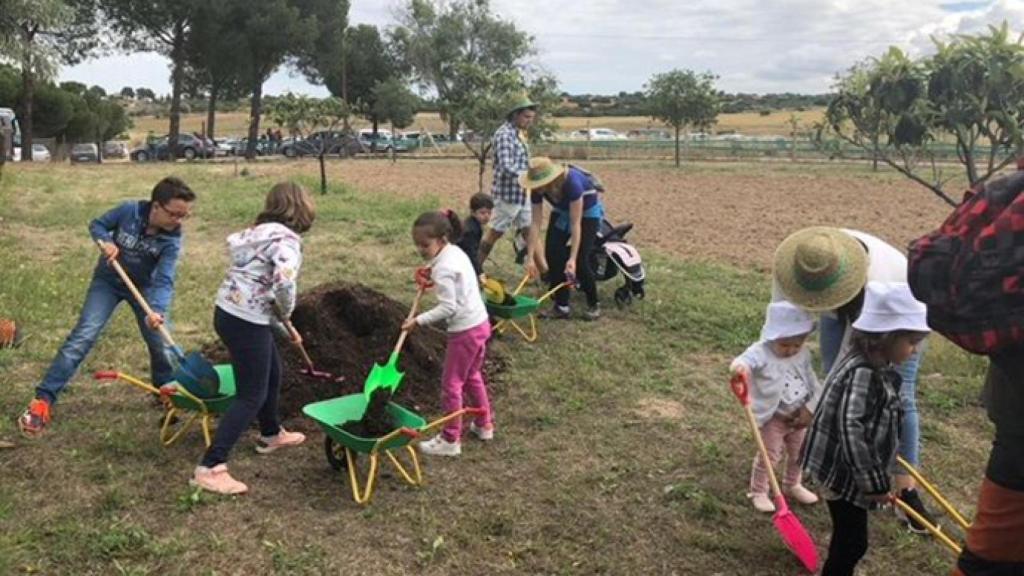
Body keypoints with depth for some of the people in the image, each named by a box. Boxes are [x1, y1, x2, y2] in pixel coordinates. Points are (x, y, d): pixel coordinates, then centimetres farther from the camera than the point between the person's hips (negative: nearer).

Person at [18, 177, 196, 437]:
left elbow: (163, 280, -33)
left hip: (144, 286, 1)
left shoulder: (172, 239, -24)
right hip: (108, 280, -1)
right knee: (83, 337, -13)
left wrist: (157, 310, -50)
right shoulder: (128, 210, -25)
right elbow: (96, 225, -7)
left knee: (161, 343, 3)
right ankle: (44, 399, -11)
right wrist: (106, 241, -29)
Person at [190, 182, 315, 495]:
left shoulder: (259, 232, 14)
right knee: (251, 396, -3)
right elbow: (284, 282, -33)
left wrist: (283, 327, 24)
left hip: (230, 313, 10)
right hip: (245, 322, -9)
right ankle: (210, 468, -4)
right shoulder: (286, 238, -15)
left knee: (272, 373, 27)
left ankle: (271, 434, 47)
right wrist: (286, 313, -11)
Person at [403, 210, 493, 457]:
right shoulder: (456, 252, 7)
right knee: (472, 376, 24)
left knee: (451, 384, 2)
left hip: (464, 330, -10)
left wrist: (418, 320, -20)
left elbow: (448, 308, -24)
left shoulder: (442, 268, -21)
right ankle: (484, 424, 37)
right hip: (480, 323, 10)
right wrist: (433, 279, 10)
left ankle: (450, 440, 12)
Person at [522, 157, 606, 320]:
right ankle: (561, 307, 2)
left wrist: (572, 259, -40)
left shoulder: (572, 182, -39)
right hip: (562, 211, 6)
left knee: (579, 261, -15)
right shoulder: (537, 189, -23)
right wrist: (530, 257, -22)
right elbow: (535, 222, -19)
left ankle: (593, 305, 6)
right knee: (552, 255, -8)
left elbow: (575, 224, -37)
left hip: (588, 212, -5)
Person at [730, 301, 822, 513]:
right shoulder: (761, 352, -23)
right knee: (769, 456, 0)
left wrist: (810, 409, -9)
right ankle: (758, 492, 19)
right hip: (773, 418, -6)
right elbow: (746, 360, -45)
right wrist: (739, 366, -69)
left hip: (799, 416, 6)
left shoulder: (803, 355, -4)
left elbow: (813, 383, 2)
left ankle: (792, 485, 44)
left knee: (799, 453, 21)